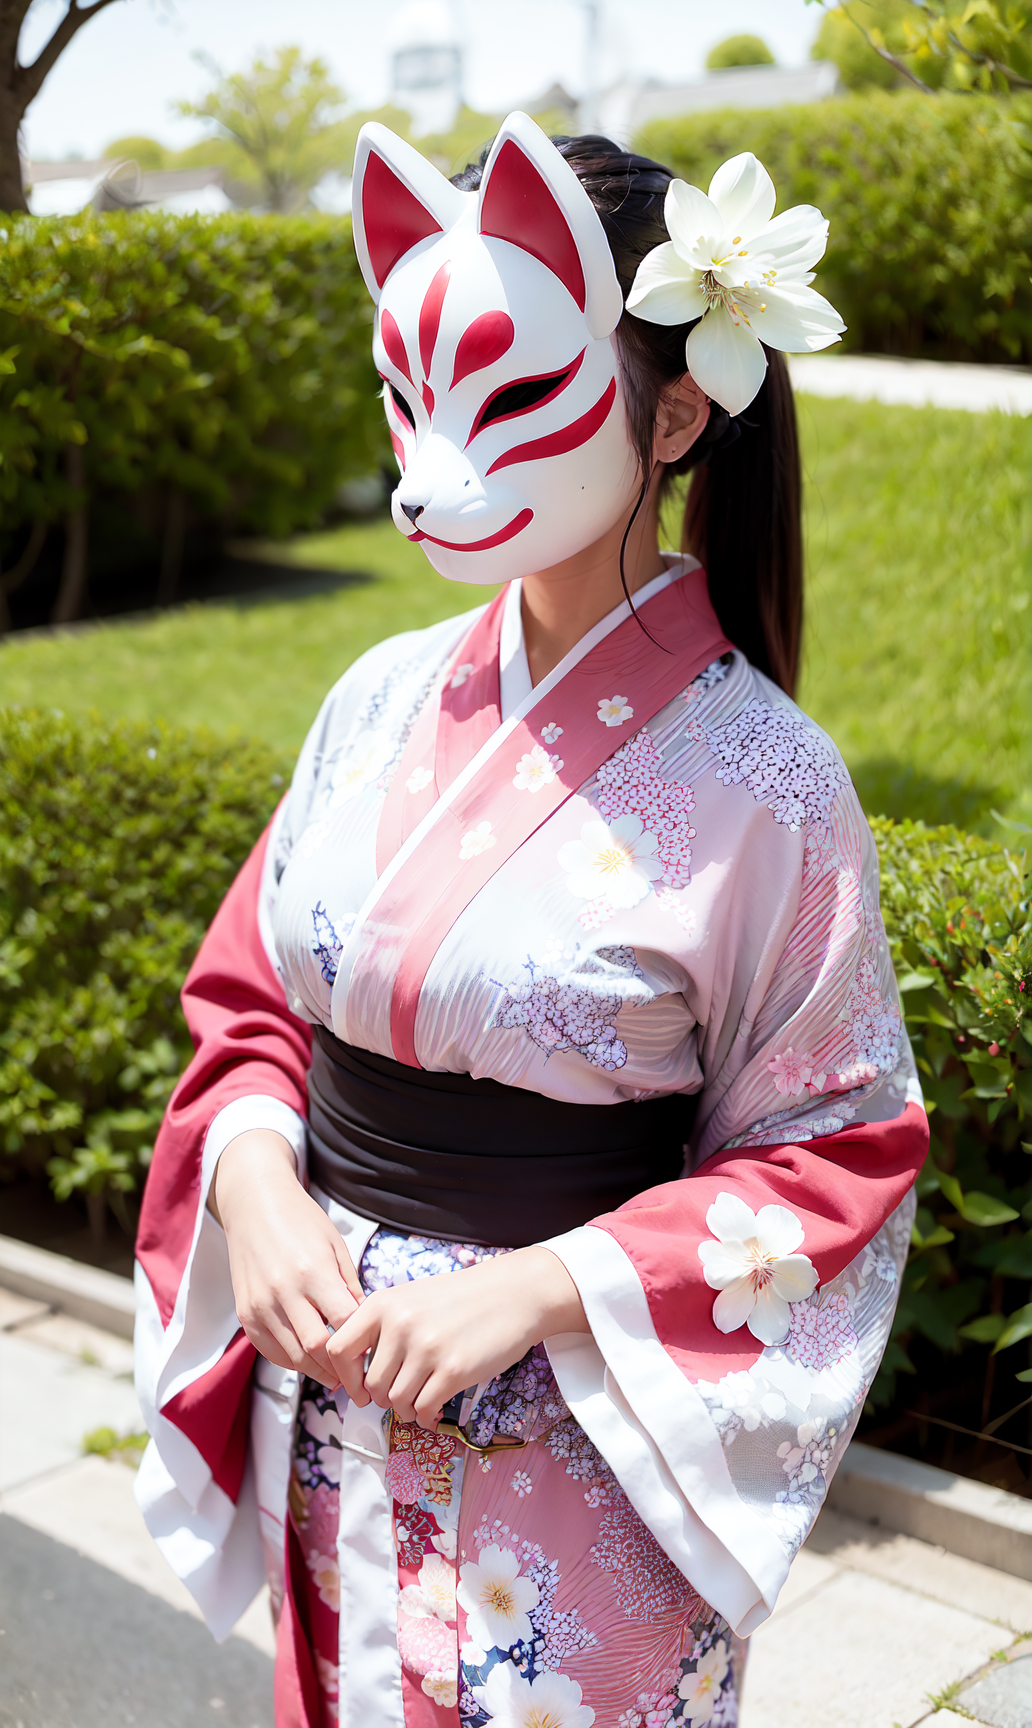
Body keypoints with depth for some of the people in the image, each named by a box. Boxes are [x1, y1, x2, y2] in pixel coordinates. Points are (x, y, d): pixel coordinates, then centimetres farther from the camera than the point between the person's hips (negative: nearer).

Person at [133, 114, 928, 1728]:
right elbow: (250, 995, 8)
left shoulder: (757, 779, -17)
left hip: (570, 1454, -5)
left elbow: (841, 1156, -10)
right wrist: (257, 1182, -12)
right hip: (327, 1406, 5)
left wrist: (543, 1286, -20)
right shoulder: (385, 701, -2)